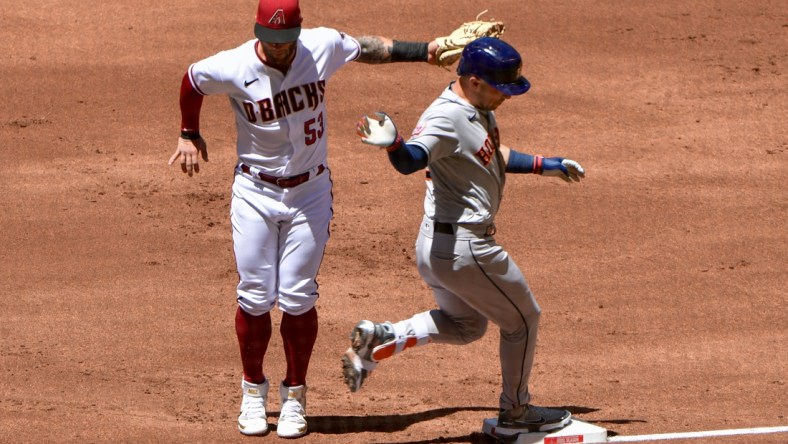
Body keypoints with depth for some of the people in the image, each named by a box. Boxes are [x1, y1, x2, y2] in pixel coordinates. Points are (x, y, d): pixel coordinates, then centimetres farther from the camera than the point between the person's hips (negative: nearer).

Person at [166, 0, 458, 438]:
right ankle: (254, 390, 21)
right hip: (255, 193, -1)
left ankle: (295, 395, 17)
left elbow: (368, 48, 8)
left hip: (310, 193, 1)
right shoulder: (233, 68, -17)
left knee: (297, 299, -1)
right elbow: (192, 81, 4)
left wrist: (429, 49, 8)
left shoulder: (324, 47, -12)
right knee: (255, 298, 1)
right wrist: (189, 134, 15)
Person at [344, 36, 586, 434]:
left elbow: (496, 157, 24)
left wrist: (549, 166, 30)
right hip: (465, 248, -10)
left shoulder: (479, 109, 6)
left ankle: (379, 339, 7)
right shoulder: (445, 118, -24)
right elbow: (410, 161, -42)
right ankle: (515, 410, 30)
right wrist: (392, 143, -64)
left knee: (466, 323, 28)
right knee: (522, 319, 12)